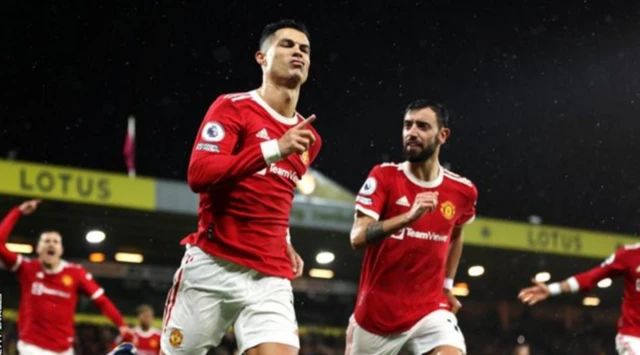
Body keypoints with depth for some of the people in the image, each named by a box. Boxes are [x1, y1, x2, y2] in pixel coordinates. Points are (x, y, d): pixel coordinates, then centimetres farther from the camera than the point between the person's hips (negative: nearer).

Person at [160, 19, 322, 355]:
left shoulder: (308, 138, 15)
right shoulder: (233, 107, -2)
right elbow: (198, 174, -17)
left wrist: (285, 243, 14)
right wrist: (274, 148, -22)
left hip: (271, 278, 4)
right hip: (212, 266, -4)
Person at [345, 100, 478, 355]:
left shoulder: (462, 190, 1)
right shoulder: (384, 177, -8)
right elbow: (357, 237, -21)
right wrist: (408, 217, -35)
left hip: (430, 309, 1)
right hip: (377, 312, -1)